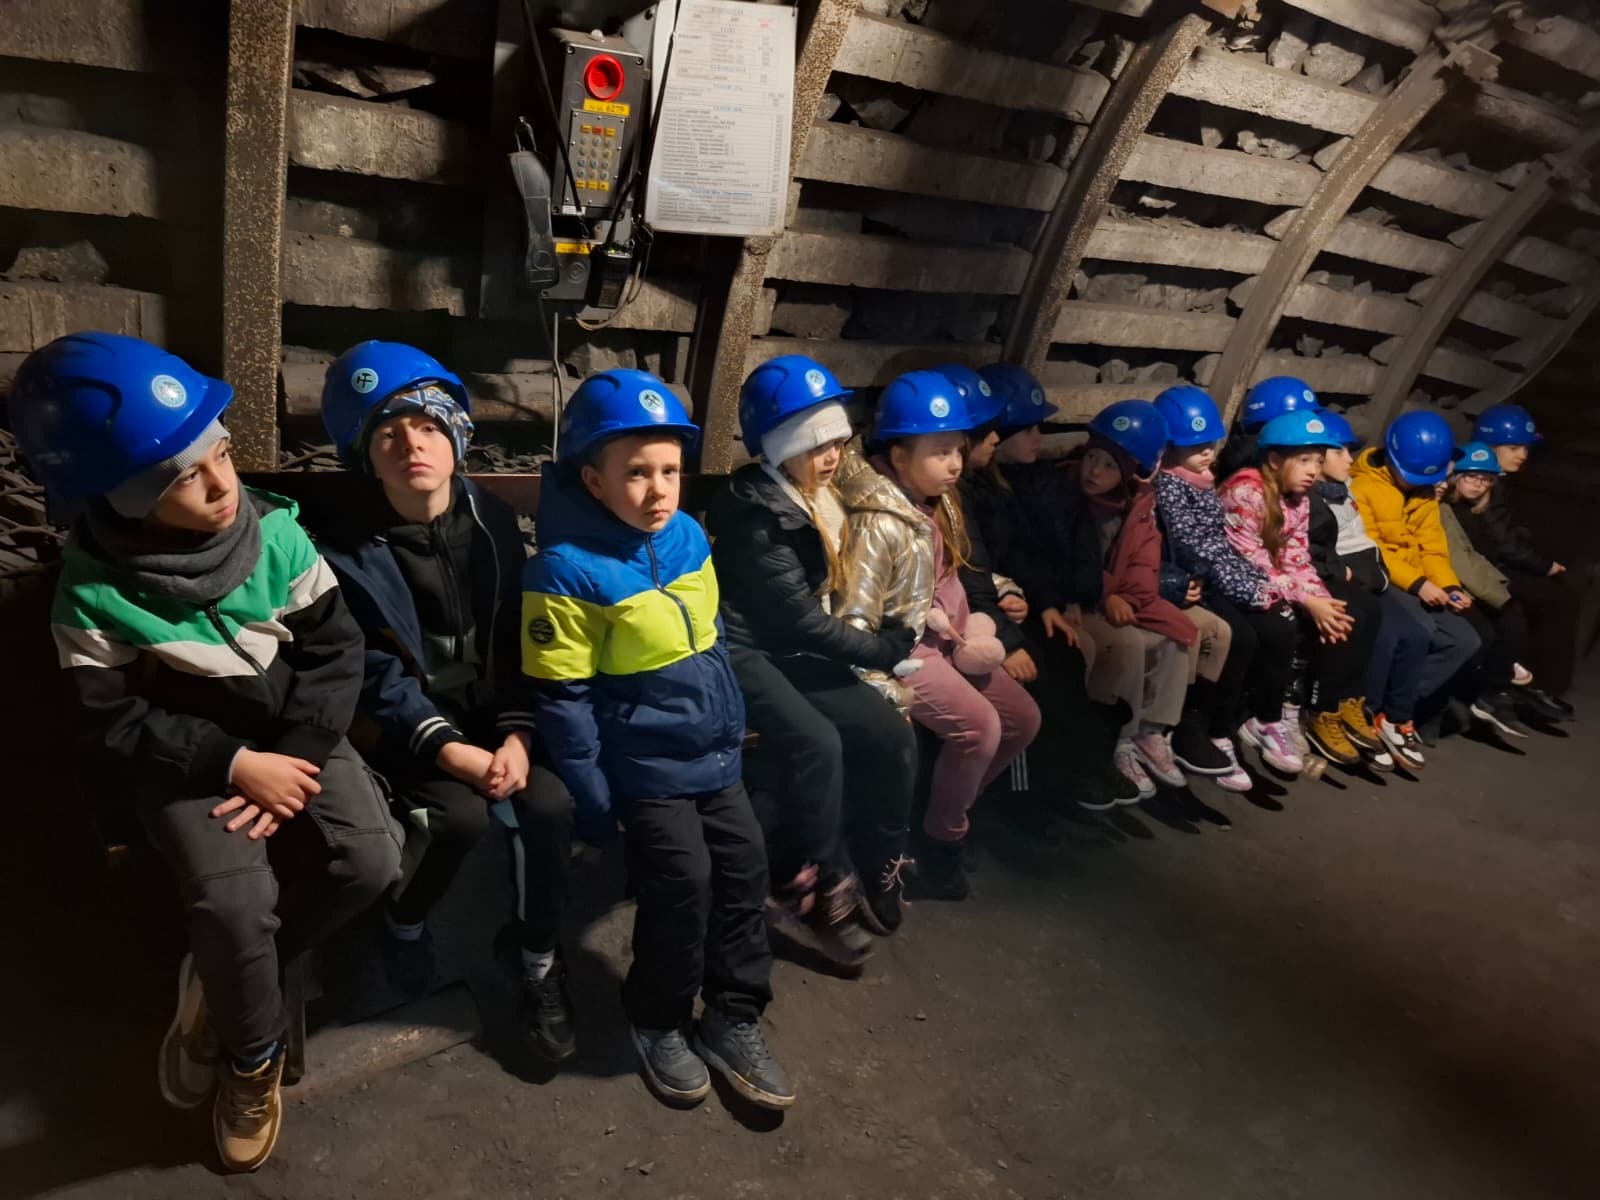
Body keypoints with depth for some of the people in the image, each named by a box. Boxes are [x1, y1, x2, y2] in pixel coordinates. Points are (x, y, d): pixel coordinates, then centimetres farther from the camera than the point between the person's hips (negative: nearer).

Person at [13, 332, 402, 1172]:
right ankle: (252, 1059, 5)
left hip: (292, 735, 3)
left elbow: (336, 648, -7)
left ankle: (215, 980, 6)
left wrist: (294, 760, -17)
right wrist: (235, 765, -22)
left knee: (370, 859, -19)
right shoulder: (93, 589, -16)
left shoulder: (273, 530, -11)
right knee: (237, 898, -26)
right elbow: (115, 727, -12)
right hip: (186, 762, -2)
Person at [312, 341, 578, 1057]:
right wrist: (453, 754, -22)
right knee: (461, 814, -28)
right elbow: (378, 677, -12)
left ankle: (535, 956, 5)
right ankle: (404, 920, 8)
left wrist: (515, 737, -12)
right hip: (401, 724, -3)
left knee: (550, 803, -21)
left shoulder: (492, 521, -1)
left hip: (490, 713, 3)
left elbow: (517, 641, 0)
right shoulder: (343, 546, -11)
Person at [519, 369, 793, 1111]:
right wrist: (591, 798, -16)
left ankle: (734, 1021, 25)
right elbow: (561, 699, -18)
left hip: (712, 753, 7)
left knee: (744, 870, 8)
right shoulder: (567, 571, -20)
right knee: (682, 884, -7)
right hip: (644, 766, -7)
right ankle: (658, 1023, 20)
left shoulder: (689, 537, 0)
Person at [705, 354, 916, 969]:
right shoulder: (755, 513, -17)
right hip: (745, 652, -8)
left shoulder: (816, 500, 10)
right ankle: (812, 893, -15)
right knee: (817, 743, -32)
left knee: (892, 737, -10)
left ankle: (871, 873, 7)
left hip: (796, 651, 8)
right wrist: (886, 649, -10)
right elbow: (798, 616, -18)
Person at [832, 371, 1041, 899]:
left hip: (939, 637, 10)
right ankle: (940, 841, -3)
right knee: (979, 726, -26)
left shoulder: (938, 503, 4)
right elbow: (855, 621, -22)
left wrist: (968, 625, 5)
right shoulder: (880, 523, -22)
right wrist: (886, 683, -22)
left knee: (1023, 719, 9)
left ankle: (951, 809, 24)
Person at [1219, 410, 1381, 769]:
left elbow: (1297, 561, 3)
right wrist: (1308, 602, -23)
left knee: (1362, 609, -5)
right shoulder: (1246, 494, -18)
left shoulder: (1299, 499, 8)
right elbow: (1249, 567, -22)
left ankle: (1342, 704, 0)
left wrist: (1322, 600, -16)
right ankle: (1323, 713, -6)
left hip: (1277, 589, 8)